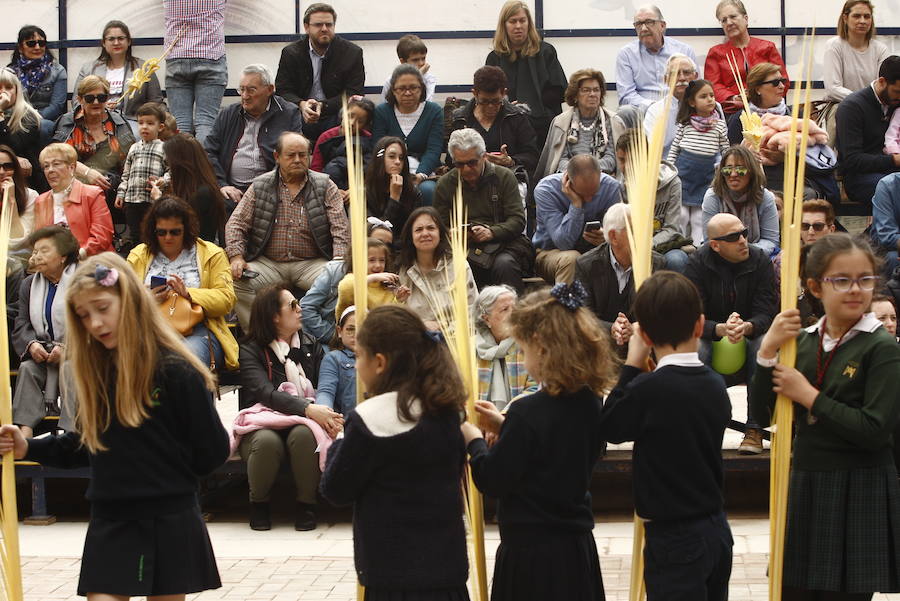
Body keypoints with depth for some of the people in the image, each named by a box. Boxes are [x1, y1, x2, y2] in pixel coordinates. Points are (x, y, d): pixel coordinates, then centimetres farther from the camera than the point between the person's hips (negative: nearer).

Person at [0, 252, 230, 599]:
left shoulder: (176, 371, -12)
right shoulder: (95, 370, 6)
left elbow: (212, 451, -9)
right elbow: (86, 445, 14)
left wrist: (167, 479, 2)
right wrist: (29, 449, 3)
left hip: (169, 525, -4)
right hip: (110, 524, 4)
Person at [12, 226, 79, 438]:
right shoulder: (29, 285, 15)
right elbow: (21, 325, 8)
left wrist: (68, 348, -23)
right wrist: (32, 344, -14)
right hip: (43, 353, 5)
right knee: (27, 369, -23)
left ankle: (68, 431, -42)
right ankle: (25, 429, -35)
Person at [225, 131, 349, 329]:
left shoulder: (325, 186, 8)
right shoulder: (259, 187, 10)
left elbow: (341, 229, 2)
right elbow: (236, 223, 9)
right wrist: (236, 257, -10)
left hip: (312, 263, -1)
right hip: (268, 264, 1)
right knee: (236, 281, -27)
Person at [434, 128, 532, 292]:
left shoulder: (504, 177, 6)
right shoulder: (445, 184, 12)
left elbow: (518, 220, 0)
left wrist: (491, 232, -18)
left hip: (503, 242, -1)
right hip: (463, 247, 1)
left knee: (504, 264, -35)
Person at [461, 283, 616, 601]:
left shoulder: (528, 413, -21)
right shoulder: (591, 404, 2)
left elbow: (493, 481, -15)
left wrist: (474, 440, 2)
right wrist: (504, 427, 14)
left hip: (531, 551, -8)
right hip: (578, 548, 8)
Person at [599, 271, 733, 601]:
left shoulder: (649, 388, -19)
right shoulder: (715, 384, 1)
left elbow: (609, 427, -5)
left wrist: (632, 365, -1)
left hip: (674, 537, -7)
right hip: (716, 529, 7)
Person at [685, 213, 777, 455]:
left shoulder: (760, 260, -7)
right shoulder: (698, 263, -11)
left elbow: (766, 313, -12)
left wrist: (747, 327, -36)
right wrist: (721, 329, -38)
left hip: (751, 333, 1)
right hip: (710, 335, -1)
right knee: (695, 348, -34)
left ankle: (755, 429, -28)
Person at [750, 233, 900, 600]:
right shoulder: (802, 342, 6)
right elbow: (762, 415, 2)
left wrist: (809, 397, -16)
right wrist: (767, 353, -10)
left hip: (859, 496, -5)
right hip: (805, 487, 5)